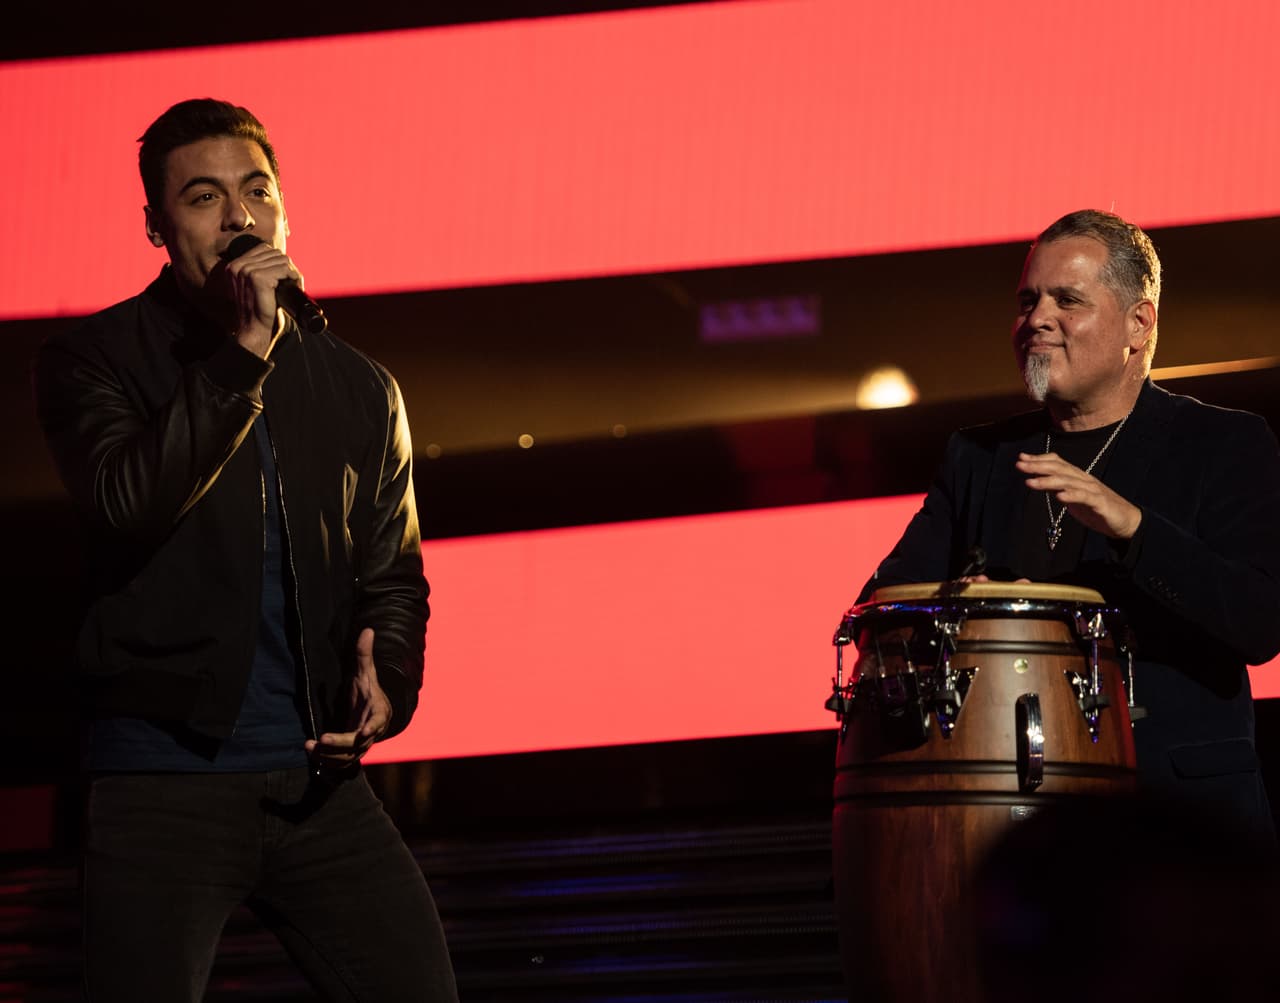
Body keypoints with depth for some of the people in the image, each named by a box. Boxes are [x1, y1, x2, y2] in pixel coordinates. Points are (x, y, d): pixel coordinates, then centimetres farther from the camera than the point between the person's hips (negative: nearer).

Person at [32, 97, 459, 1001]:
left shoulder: (359, 388, 13)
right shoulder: (94, 361, 1)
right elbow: (127, 504, -18)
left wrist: (388, 681, -3)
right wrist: (241, 352, -20)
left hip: (318, 781, 4)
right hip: (162, 782, -3)